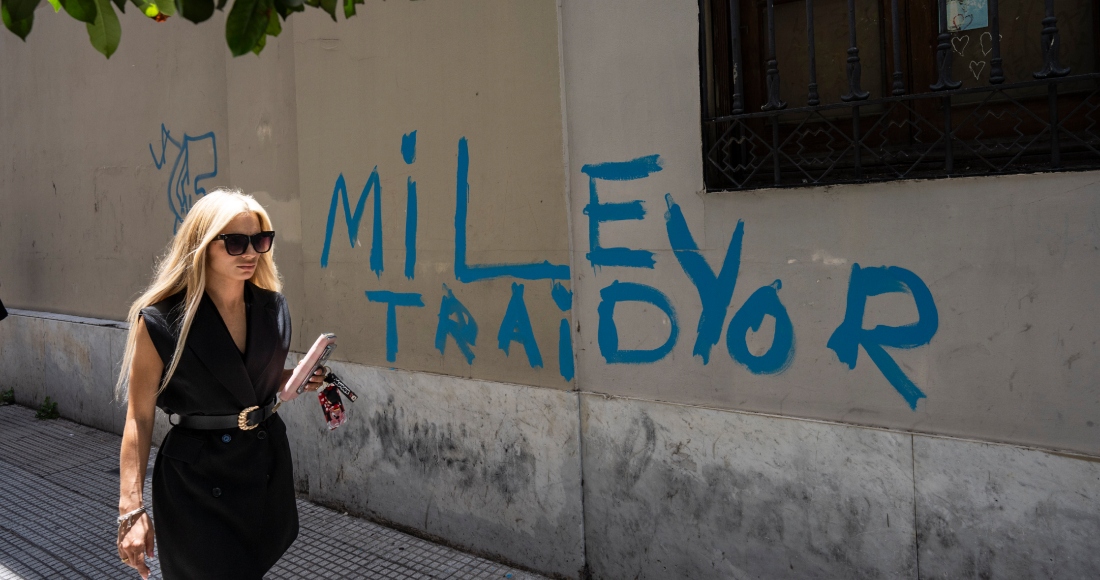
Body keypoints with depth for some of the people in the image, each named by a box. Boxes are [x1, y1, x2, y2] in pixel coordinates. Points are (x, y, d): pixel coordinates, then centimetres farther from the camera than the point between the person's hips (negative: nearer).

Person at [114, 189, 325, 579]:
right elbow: (139, 417, -13)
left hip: (268, 464, 5)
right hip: (197, 478, -5)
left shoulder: (272, 308, 1)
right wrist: (131, 510, -17)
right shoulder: (161, 322, -15)